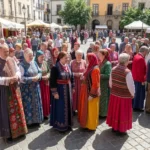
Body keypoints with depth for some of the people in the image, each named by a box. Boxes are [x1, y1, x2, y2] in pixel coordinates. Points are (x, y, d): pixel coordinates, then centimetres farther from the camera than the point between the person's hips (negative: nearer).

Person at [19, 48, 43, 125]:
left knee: (37, 104, 13)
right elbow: (21, 78, -19)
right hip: (26, 89, -6)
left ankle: (37, 119, 27)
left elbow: (39, 72, 12)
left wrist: (38, 77, -10)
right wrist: (32, 79, -21)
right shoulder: (22, 65, -13)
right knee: (28, 105, 2)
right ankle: (29, 121, 17)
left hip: (35, 88, 6)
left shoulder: (34, 63, 6)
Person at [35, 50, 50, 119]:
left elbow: (49, 71, 12)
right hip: (38, 84, -6)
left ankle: (45, 114, 27)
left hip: (46, 83, 6)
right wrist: (41, 77, -19)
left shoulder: (45, 63, 5)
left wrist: (47, 76, -7)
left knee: (46, 98, 12)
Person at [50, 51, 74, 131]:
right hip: (59, 90, -6)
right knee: (60, 107, 3)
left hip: (68, 90, 7)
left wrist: (72, 88, 13)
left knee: (68, 106, 15)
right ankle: (60, 125, 21)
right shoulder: (55, 68, -15)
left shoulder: (68, 67, 4)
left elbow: (71, 77, 13)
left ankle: (67, 123, 31)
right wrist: (55, 92, -19)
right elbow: (52, 81, -17)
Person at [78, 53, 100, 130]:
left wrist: (91, 94, -21)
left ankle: (91, 125, 23)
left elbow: (95, 83, -22)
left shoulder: (95, 69, -20)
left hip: (91, 92, -9)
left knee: (91, 109, 6)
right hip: (87, 91, 9)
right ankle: (87, 123, 36)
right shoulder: (90, 67, 7)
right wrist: (84, 78, 5)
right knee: (86, 108, 19)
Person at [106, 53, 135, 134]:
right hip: (124, 95, -6)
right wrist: (132, 94, 0)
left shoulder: (113, 69, -4)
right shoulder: (127, 72, -23)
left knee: (114, 111, 19)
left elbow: (110, 82, 4)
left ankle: (114, 127, 35)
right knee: (123, 112, 11)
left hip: (114, 94, 6)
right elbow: (130, 85, -18)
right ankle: (122, 129, 25)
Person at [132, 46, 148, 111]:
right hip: (139, 79, -10)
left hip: (135, 78, 10)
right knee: (140, 93, 3)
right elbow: (141, 71, -25)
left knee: (136, 92, 20)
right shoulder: (141, 59, -23)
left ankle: (135, 105, 31)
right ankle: (137, 107, 14)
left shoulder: (136, 56, 8)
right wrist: (143, 80, -18)